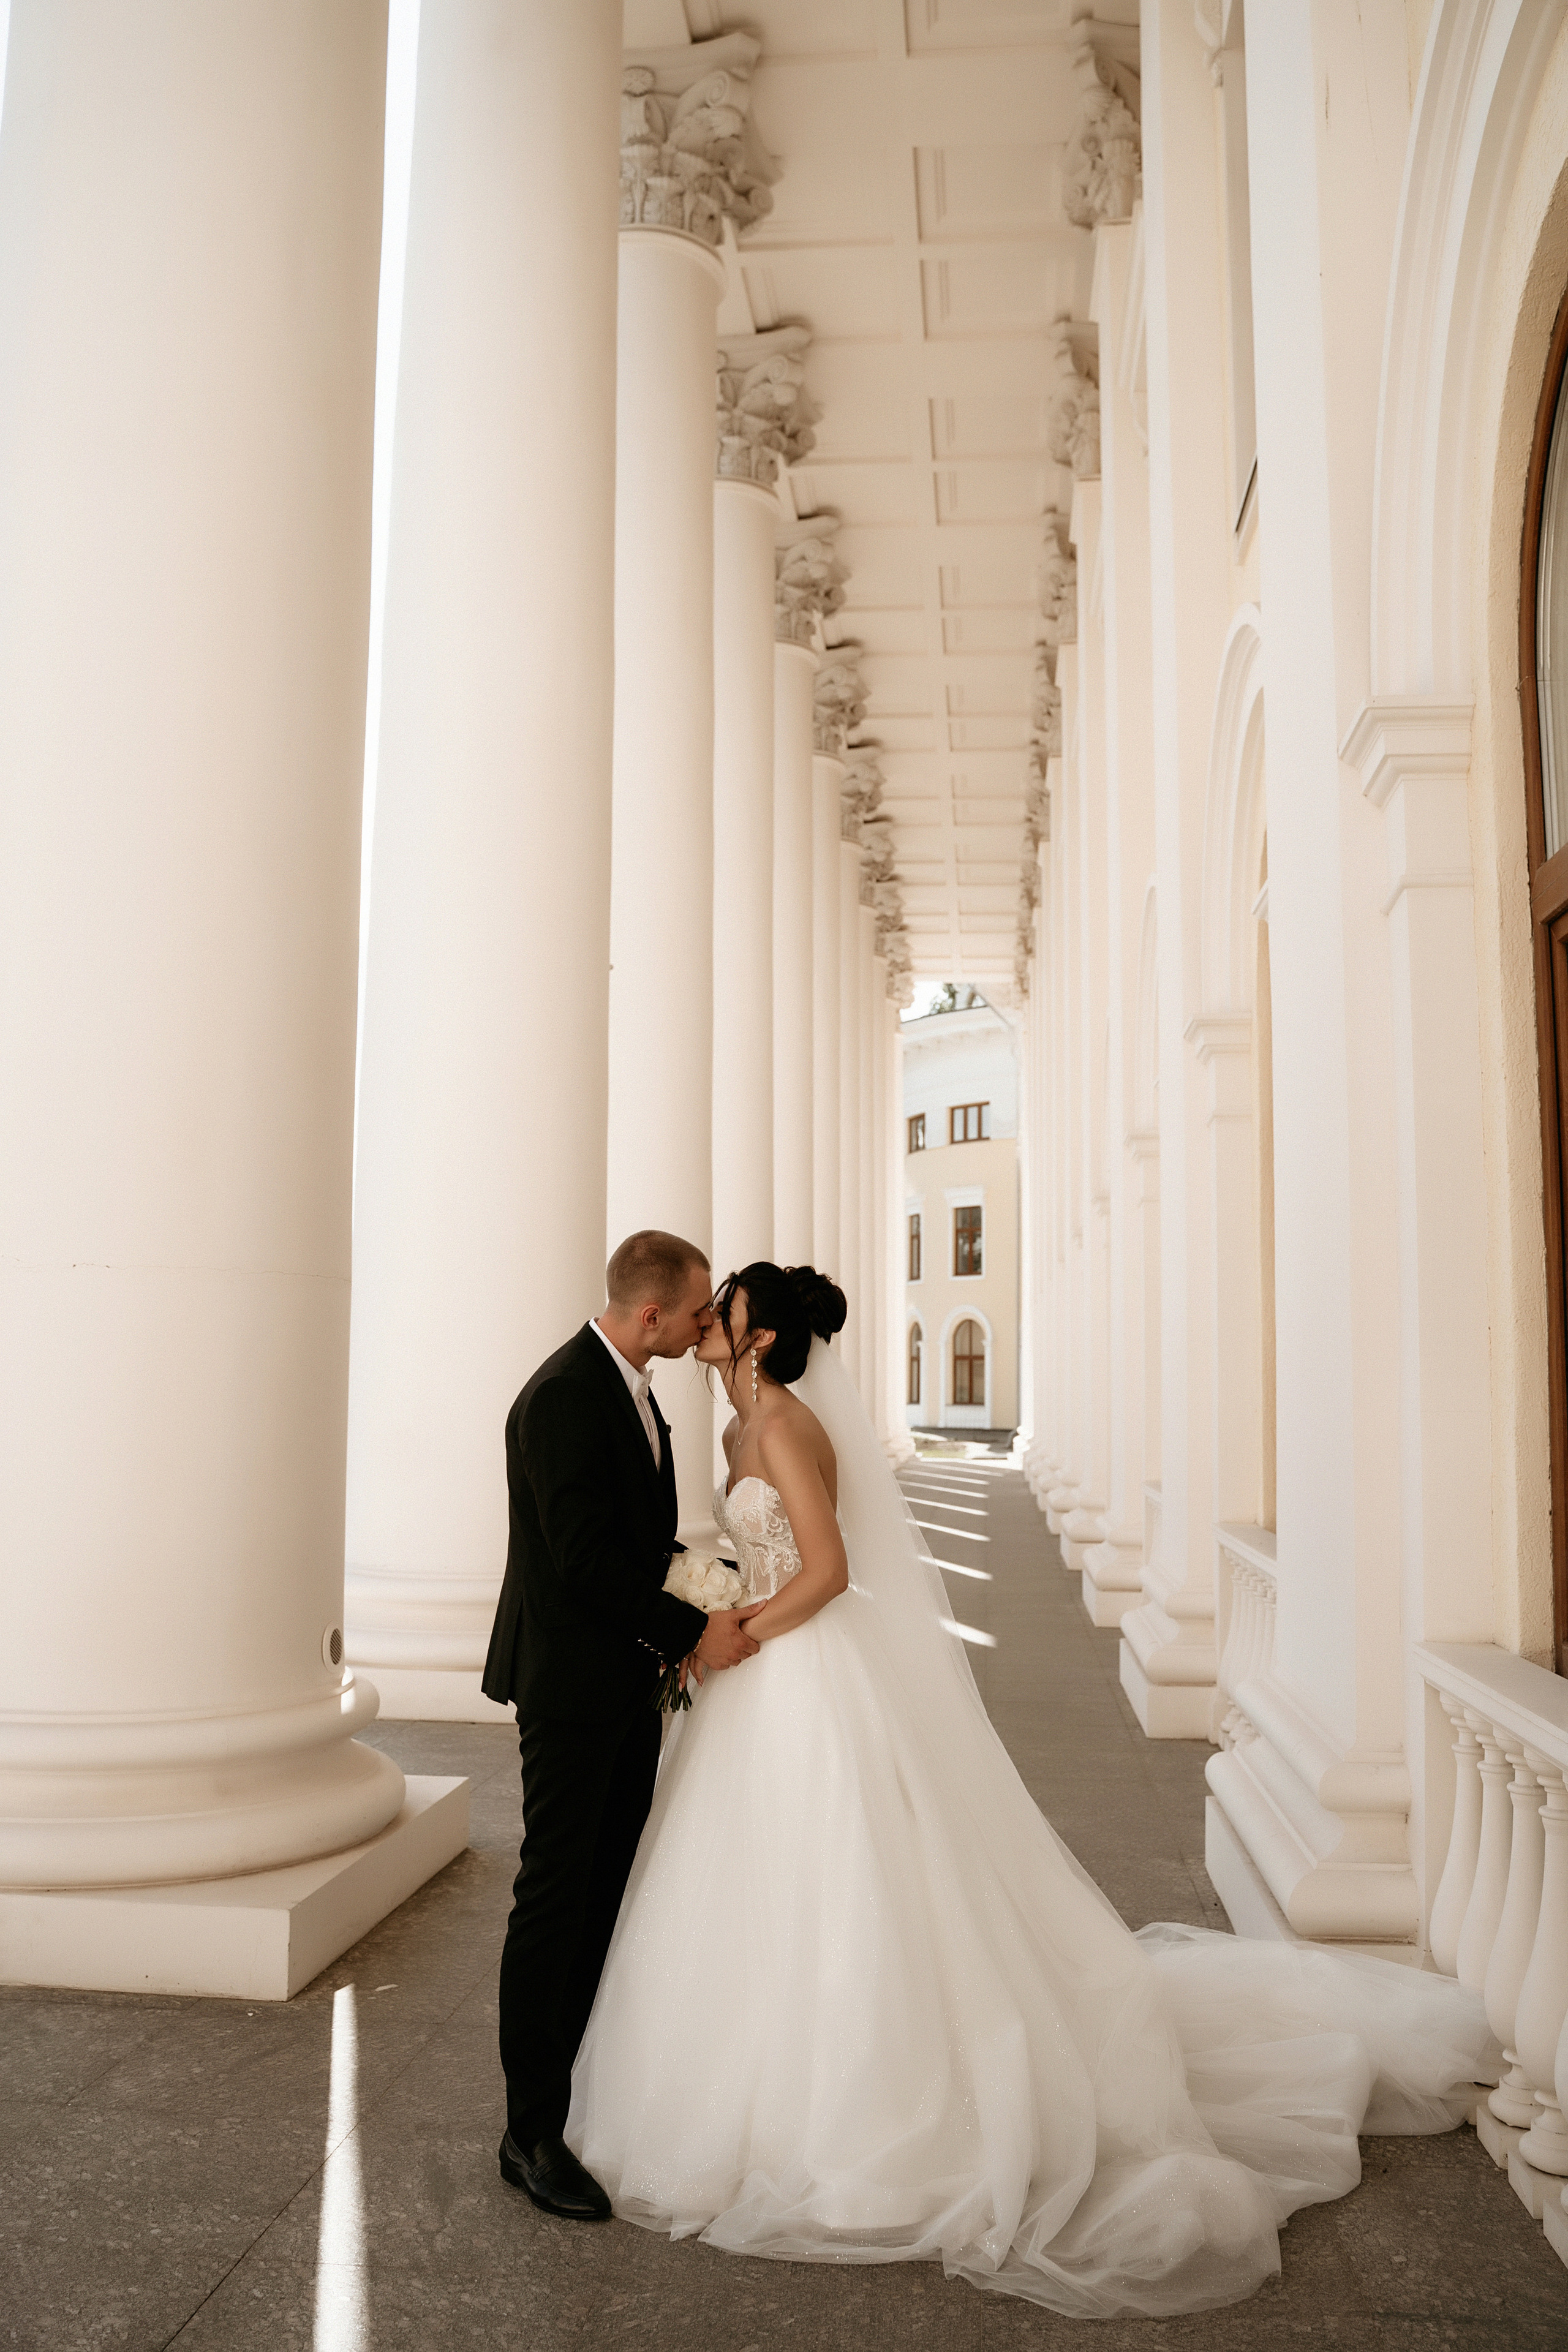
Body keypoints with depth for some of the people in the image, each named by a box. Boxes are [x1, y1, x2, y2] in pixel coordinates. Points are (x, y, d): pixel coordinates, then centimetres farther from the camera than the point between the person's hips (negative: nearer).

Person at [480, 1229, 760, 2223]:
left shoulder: (630, 1387, 10)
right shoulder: (563, 1397, -21)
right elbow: (587, 1555, -24)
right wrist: (694, 1630, -18)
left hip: (630, 1682, 9)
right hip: (573, 1684, -9)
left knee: (608, 1893, 15)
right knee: (556, 1900, 1)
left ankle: (590, 2084, 28)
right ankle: (533, 2134, 12)